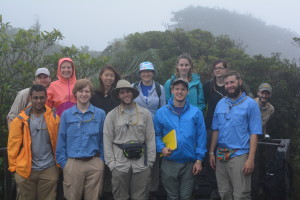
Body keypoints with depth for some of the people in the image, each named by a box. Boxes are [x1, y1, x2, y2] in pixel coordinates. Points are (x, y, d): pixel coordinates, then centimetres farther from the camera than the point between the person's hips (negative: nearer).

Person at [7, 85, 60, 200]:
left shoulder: (54, 118, 0)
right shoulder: (20, 120, -2)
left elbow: (58, 143, 3)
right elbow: (13, 145, -1)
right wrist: (13, 166, -2)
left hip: (49, 170, 0)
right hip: (25, 170, 0)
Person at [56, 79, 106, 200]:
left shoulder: (100, 114, 3)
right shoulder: (66, 114, 4)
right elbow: (61, 141, 5)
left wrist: (101, 161, 2)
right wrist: (63, 162, 0)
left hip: (95, 164, 0)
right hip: (72, 164, 0)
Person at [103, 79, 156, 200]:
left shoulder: (145, 113, 4)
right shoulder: (112, 115, 2)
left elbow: (150, 139, 5)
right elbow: (107, 142, 2)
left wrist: (150, 161, 0)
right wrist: (111, 163, -4)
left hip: (141, 165, 0)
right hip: (119, 165, 0)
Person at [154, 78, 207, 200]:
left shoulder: (196, 113, 0)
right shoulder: (161, 113, 1)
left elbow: (201, 137, 0)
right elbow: (156, 135, 6)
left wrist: (199, 159, -4)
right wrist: (162, 148, -12)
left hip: (190, 163, 0)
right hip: (169, 162, 0)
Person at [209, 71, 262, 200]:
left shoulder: (250, 104, -3)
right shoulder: (220, 104, 11)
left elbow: (254, 134, -7)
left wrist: (251, 159, -14)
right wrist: (211, 152, 8)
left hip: (239, 155, -5)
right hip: (220, 155, 5)